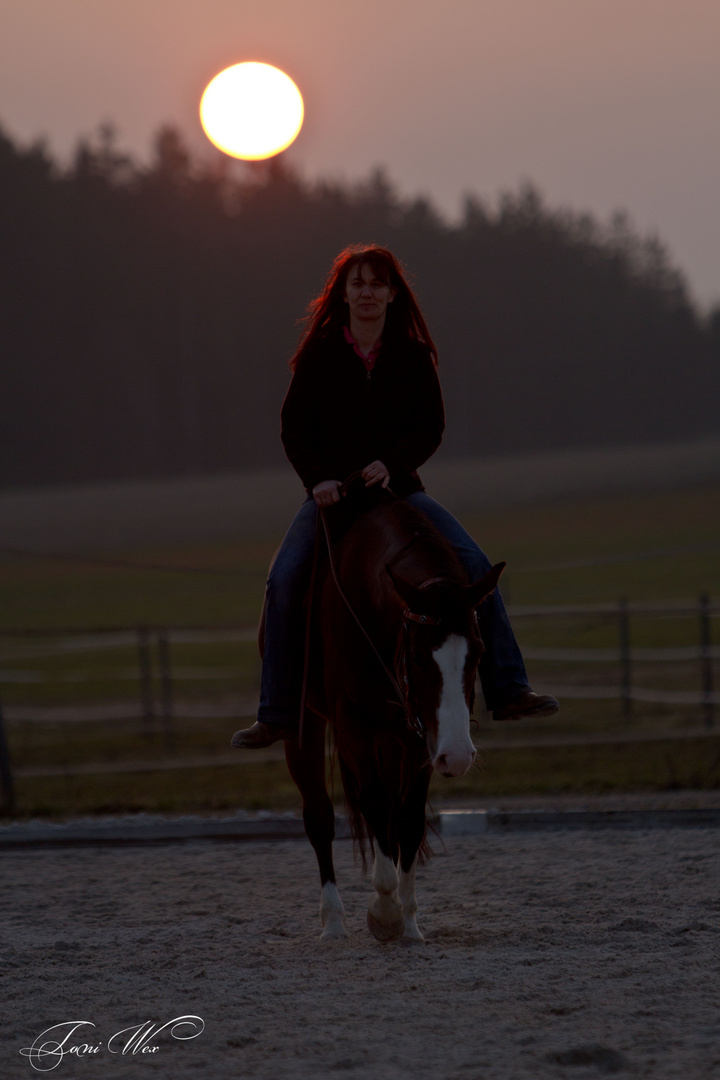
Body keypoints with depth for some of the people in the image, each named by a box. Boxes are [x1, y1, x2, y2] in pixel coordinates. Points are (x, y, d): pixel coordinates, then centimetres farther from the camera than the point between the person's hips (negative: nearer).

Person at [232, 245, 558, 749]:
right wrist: (318, 478, -19)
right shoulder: (319, 354, 1)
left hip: (398, 488, 1)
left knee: (474, 565, -18)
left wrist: (392, 463, -20)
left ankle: (507, 692, -12)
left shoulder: (413, 355, 3)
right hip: (332, 492, -1)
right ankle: (277, 715, -17)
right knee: (285, 581, -24)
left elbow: (431, 426, -2)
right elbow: (294, 428, -1)